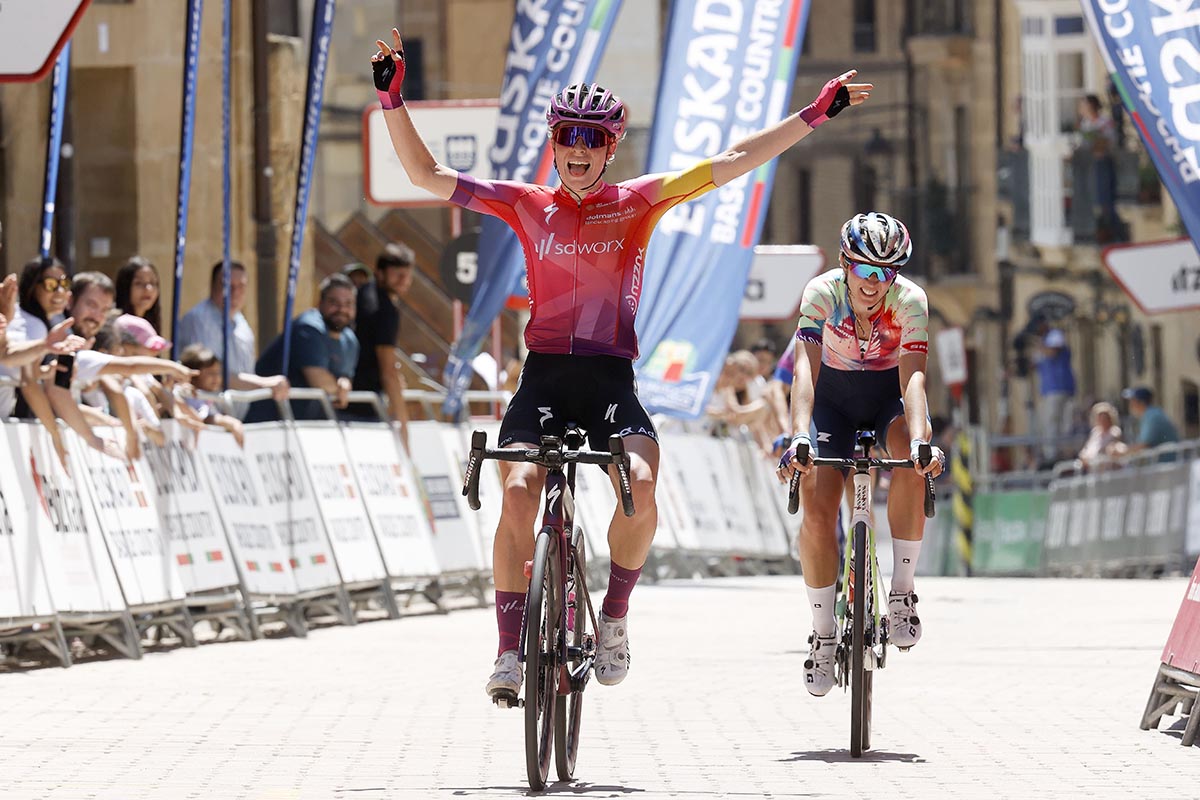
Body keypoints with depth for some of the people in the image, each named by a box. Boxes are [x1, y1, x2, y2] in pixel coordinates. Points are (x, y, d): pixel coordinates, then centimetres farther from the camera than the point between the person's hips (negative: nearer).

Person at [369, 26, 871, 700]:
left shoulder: (637, 203, 5)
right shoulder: (527, 205, 5)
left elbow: (730, 165, 1)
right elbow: (428, 176, 2)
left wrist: (817, 114, -5)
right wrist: (392, 99, -9)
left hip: (612, 380, 0)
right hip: (544, 377, 0)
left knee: (642, 486, -25)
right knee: (519, 491, -23)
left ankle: (615, 615, 0)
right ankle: (510, 650, -14)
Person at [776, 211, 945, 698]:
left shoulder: (909, 299, -25)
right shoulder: (822, 293, -25)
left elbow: (913, 377, -35)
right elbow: (805, 368, -36)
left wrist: (919, 440, -53)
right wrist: (799, 436, -52)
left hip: (891, 390, 0)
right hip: (834, 393, 0)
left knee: (914, 463, -34)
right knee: (816, 508, -17)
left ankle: (902, 594, -21)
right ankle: (822, 633, -1)